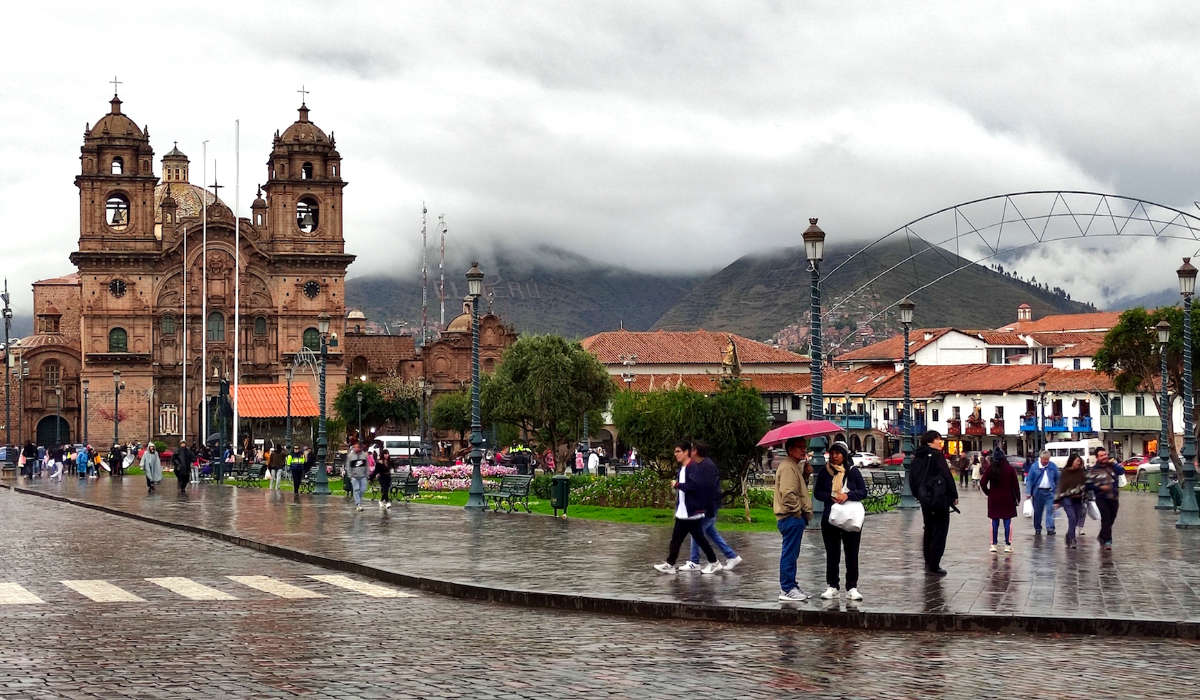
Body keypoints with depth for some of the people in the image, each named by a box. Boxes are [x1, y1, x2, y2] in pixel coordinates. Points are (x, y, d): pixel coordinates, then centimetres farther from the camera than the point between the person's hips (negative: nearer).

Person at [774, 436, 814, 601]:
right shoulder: (788, 467, -14)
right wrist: (800, 512, -15)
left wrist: (806, 474, 10)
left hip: (794, 518, 11)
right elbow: (788, 494, -22)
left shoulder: (794, 466, 20)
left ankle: (789, 586, 21)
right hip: (791, 518, -11)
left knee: (791, 554, 15)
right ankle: (787, 589, -5)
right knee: (790, 553, -7)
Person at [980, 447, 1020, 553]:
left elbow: (982, 483, -6)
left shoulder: (990, 469, -4)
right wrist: (1017, 497, 5)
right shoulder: (1010, 469, -5)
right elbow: (1015, 484, -3)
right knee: (1007, 521, 4)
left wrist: (988, 492, 8)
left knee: (995, 522, 8)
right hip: (1008, 499, -1)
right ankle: (1007, 545, 3)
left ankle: (993, 545, 9)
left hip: (994, 499, 1)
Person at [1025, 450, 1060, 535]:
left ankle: (1050, 528, -11)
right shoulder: (1034, 466, 0)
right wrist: (1029, 492, -4)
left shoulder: (1053, 466, 5)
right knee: (1038, 511, 7)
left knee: (1050, 510, -9)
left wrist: (1057, 491, 8)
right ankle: (1037, 528, 18)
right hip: (1038, 491, 0)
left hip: (1049, 492, 0)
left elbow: (1057, 479, 12)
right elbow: (1029, 479, 2)